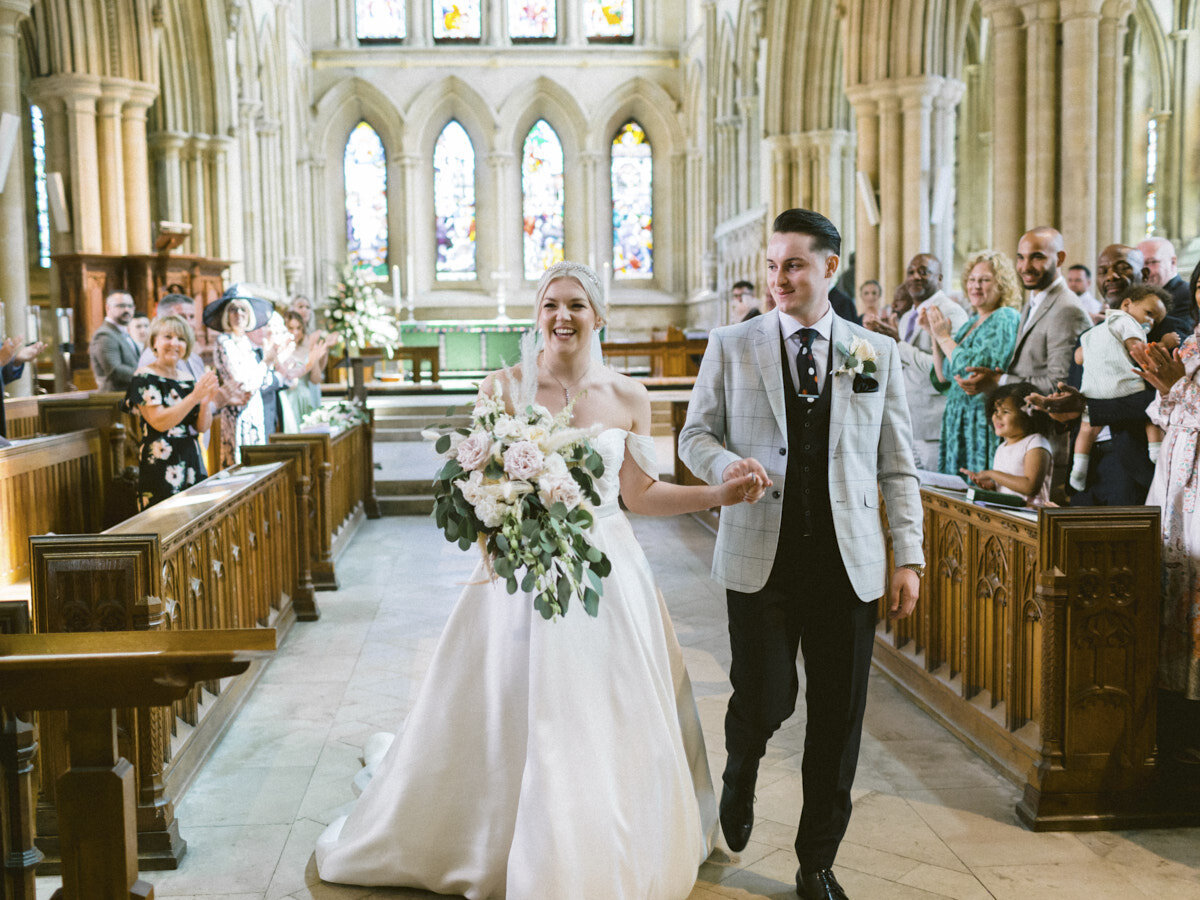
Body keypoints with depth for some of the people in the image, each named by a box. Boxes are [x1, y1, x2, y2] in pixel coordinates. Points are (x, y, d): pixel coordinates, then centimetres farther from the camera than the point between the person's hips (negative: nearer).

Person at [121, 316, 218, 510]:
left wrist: (207, 401, -10)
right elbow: (159, 422, -16)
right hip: (161, 466, -6)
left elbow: (202, 427, 9)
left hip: (192, 463, 6)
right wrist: (195, 396, -20)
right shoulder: (144, 378, -4)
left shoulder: (188, 380, 13)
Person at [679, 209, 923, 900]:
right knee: (764, 700, -4)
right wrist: (728, 464, -14)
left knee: (839, 718, 6)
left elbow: (897, 465, 8)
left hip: (849, 561, 2)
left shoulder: (878, 354, 8)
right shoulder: (731, 346, 5)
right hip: (761, 556, -1)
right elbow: (696, 434, 8)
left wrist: (908, 555, 2)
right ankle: (740, 778, 33)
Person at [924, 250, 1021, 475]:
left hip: (985, 423, -8)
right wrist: (935, 335, 6)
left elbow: (975, 369, -20)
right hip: (957, 422, 8)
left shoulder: (1005, 319, -8)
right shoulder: (971, 323, 16)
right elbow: (943, 381, 15)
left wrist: (944, 337, -8)